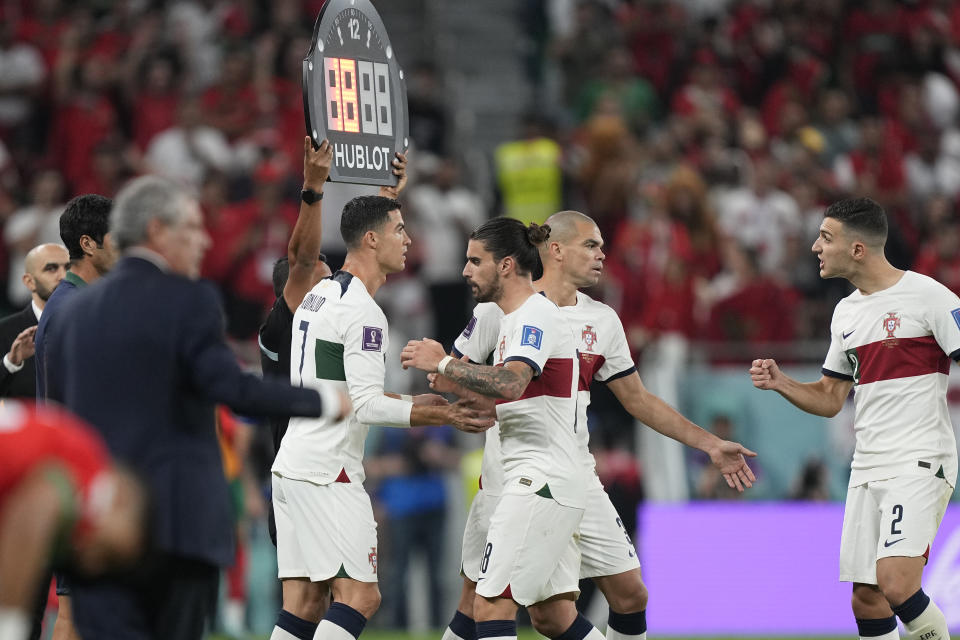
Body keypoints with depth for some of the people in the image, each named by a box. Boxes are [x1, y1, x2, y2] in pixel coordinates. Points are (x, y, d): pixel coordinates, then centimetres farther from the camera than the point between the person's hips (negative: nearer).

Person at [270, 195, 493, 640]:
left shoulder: (318, 296, 17)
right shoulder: (362, 311, -14)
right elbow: (366, 406, -19)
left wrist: (411, 404, 24)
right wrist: (443, 417, -15)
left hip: (291, 466, 10)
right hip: (327, 472, -10)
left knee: (306, 599, 10)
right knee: (359, 596, -11)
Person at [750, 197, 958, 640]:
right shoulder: (846, 312, 15)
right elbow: (830, 400, 21)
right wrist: (780, 383, 3)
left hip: (919, 463, -7)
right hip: (867, 468, 7)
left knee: (895, 586, -23)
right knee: (866, 600, 4)